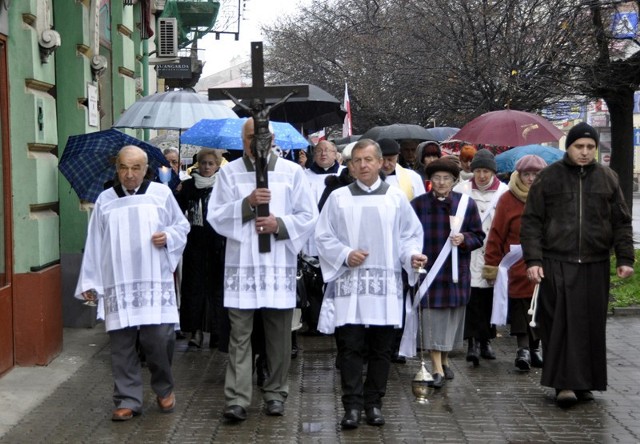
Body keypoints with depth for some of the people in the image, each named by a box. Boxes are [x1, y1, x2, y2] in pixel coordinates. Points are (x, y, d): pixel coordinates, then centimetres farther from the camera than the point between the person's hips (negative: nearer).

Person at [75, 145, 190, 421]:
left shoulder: (162, 194, 5)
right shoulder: (105, 200, 10)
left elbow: (182, 225, 12)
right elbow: (94, 245, 10)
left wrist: (168, 236, -10)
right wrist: (89, 283, 7)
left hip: (155, 283, -2)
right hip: (117, 285, 2)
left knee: (158, 338, -7)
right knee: (121, 344, 0)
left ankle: (164, 389, 18)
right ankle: (128, 400, 9)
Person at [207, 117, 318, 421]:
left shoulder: (291, 172, 6)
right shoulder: (228, 173, 6)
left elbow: (309, 216, 5)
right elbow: (215, 216, 0)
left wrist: (280, 224, -11)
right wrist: (247, 203, -13)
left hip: (279, 263, 1)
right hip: (241, 263, -1)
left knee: (278, 333, 7)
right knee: (239, 333, -3)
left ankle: (276, 393, 19)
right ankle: (237, 399, -3)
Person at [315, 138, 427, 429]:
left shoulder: (396, 198, 7)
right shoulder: (338, 198, 4)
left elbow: (410, 234, 10)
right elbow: (323, 237, 6)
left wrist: (412, 255, -10)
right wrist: (345, 254, -9)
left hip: (385, 285, 1)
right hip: (350, 283, -1)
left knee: (380, 349, 6)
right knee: (350, 348, -3)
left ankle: (374, 403, 17)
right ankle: (352, 405, 3)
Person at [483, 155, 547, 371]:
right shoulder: (508, 200, -2)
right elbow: (496, 235, -2)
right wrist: (492, 265, -2)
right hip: (518, 269, -3)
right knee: (520, 310, -5)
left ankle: (534, 347, 23)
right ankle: (523, 348, 0)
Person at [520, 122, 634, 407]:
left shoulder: (607, 178, 10)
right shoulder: (548, 177, 3)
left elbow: (621, 223, 12)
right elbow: (531, 222, 2)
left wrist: (624, 259, 4)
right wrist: (533, 259, -7)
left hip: (595, 266, 3)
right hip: (557, 264, -2)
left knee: (591, 326, 5)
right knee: (562, 324, -8)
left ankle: (585, 383, 16)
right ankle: (565, 383, -5)